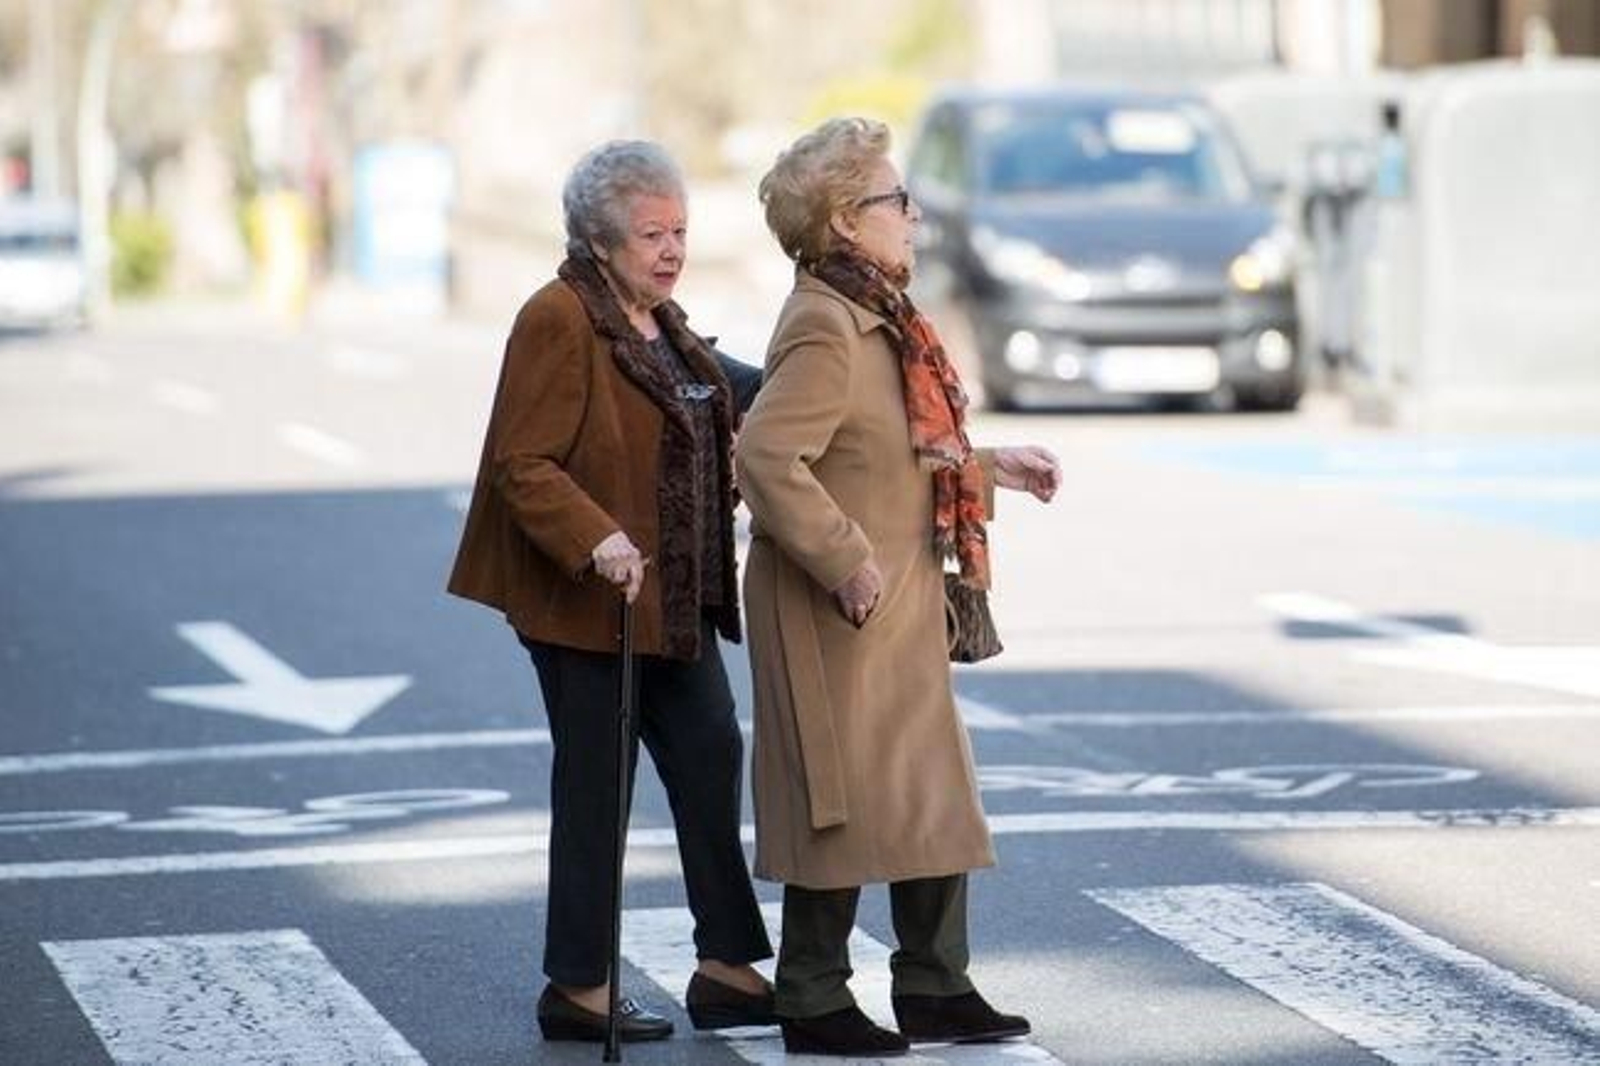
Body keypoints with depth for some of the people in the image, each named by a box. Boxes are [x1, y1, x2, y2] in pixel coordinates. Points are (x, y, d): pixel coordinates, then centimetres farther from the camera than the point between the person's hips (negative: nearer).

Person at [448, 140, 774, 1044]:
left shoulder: (664, 323, 12)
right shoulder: (559, 323, -15)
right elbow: (524, 466, -20)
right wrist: (596, 542, -32)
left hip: (677, 601, 9)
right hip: (588, 600, -9)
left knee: (712, 759, 8)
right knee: (597, 784, -1)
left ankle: (728, 969, 15)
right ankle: (578, 988, 8)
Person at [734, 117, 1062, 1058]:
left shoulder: (879, 320, 11)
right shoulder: (825, 328, -19)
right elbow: (768, 458, -28)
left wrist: (992, 469, 18)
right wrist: (848, 565, -25)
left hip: (902, 613, 10)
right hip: (841, 617, -10)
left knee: (935, 796, 13)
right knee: (845, 800, -1)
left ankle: (934, 988, 21)